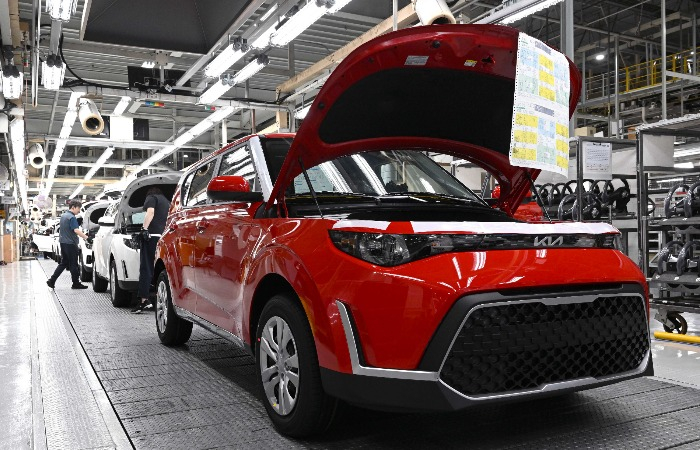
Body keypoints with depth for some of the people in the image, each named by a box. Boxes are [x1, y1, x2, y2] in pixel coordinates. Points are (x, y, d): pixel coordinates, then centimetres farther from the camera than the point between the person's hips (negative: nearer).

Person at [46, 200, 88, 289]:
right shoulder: (72, 217, -16)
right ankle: (76, 283, 6)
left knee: (64, 263, 14)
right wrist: (87, 237, -34)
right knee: (73, 264, -1)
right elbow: (76, 230, -27)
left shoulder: (63, 215, 14)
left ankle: (51, 281, 9)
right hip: (70, 243, -9)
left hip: (63, 242, 9)